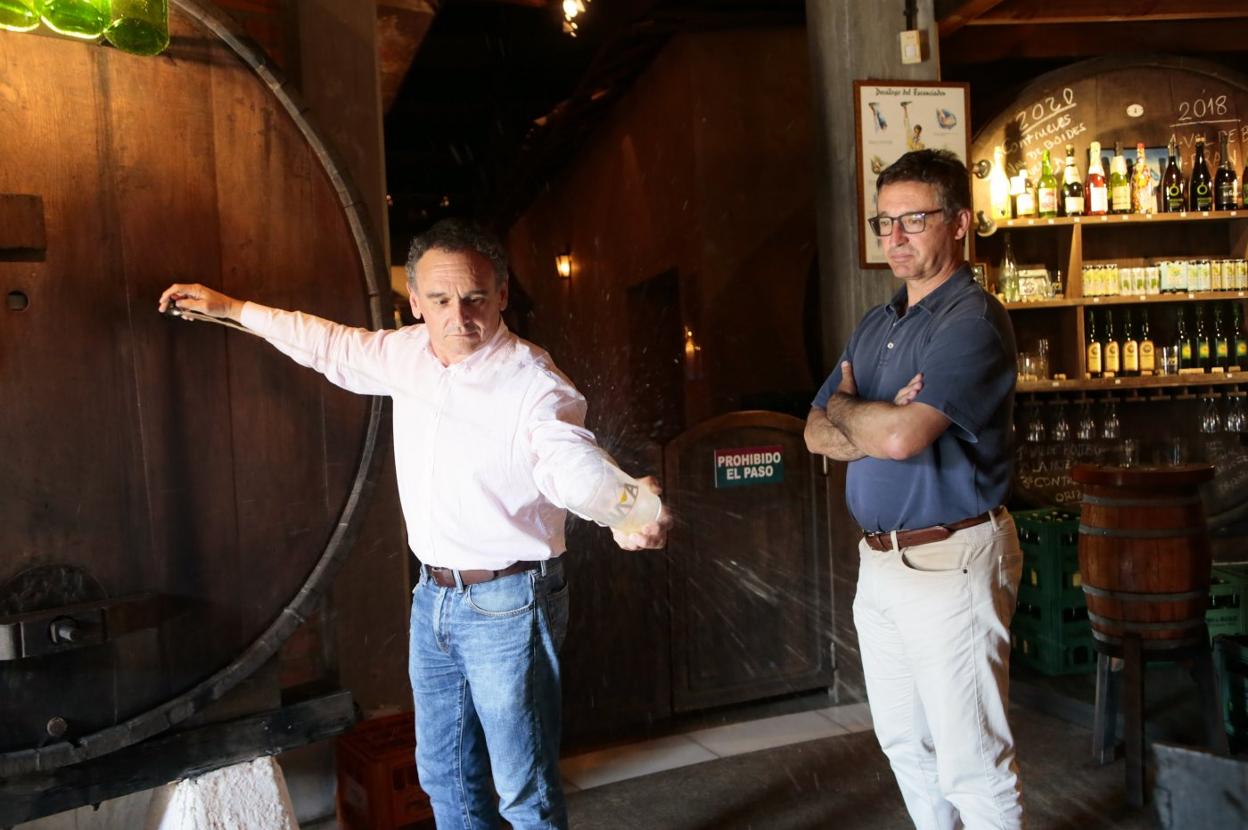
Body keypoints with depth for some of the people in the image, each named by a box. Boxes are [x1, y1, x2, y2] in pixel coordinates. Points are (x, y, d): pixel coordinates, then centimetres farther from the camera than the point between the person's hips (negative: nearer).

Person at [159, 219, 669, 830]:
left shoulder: (535, 385, -21)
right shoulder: (408, 353, 1)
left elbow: (573, 460, -39)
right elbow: (332, 346, 19)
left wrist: (624, 506, -62)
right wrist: (230, 308, 25)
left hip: (507, 604, -7)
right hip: (434, 596, 7)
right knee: (444, 776, 22)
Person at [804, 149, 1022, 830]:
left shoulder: (972, 321, -15)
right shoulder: (874, 326, 13)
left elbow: (899, 435, -27)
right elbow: (818, 434, 7)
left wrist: (845, 406, -6)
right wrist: (878, 421, -13)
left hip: (950, 563, -8)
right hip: (878, 561, 8)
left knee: (970, 761, 1)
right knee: (904, 743, 20)